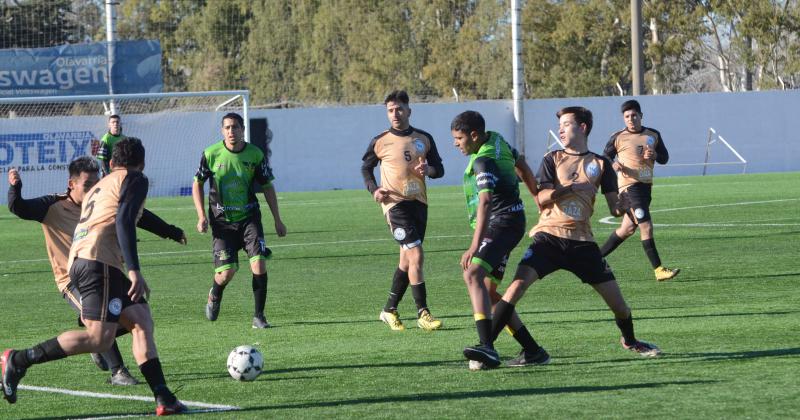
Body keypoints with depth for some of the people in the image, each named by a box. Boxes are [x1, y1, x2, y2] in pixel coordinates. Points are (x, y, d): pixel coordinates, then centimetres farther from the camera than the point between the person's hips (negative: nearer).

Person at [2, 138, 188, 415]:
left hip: (79, 260, 10)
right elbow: (124, 221, -11)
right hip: (99, 259, -10)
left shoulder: (100, 187, 32)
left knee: (142, 321, 5)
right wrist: (134, 270, -16)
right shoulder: (135, 180, 6)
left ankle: (164, 399, -4)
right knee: (99, 338, -16)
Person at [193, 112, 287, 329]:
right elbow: (197, 184, 6)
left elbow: (267, 187, 8)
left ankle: (259, 316, -3)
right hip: (222, 221, -1)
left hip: (249, 218, 1)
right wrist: (201, 216, -4)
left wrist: (277, 220, 7)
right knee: (227, 271, -9)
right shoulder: (211, 154, -6)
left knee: (259, 264, -15)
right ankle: (214, 295, 28)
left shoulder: (255, 154, -3)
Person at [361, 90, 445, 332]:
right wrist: (373, 190, -3)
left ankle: (390, 310, 22)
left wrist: (428, 169, -10)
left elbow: (439, 170, 13)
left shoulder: (424, 139, 8)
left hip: (419, 202, 5)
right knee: (415, 255, -16)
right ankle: (423, 314, -14)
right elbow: (366, 168, 14)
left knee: (407, 260, 9)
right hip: (395, 204, -5)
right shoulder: (380, 142, 0)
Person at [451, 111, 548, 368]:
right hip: (509, 223, 11)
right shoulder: (496, 140, 11)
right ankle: (532, 351, 15)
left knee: (473, 274, -29)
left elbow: (485, 203, -32)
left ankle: (487, 346, -44)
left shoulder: (483, 161, -20)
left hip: (502, 223, -11)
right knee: (489, 293, 11)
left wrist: (475, 247, -40)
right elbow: (523, 168, 26)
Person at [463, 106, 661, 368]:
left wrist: (621, 207, -17)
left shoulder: (600, 164, 10)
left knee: (616, 299, 2)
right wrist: (566, 189, -22)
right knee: (518, 284, -22)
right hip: (549, 236, -1)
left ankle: (630, 341, 33)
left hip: (582, 241, 1)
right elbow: (542, 198, -6)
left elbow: (614, 207, 6)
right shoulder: (552, 159, 8)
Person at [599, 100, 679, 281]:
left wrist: (655, 155, -8)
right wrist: (613, 164, -15)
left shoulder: (653, 135, 9)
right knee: (646, 227, -14)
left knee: (627, 229, 12)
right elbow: (605, 157, 7)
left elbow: (664, 158, 14)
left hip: (646, 186, 6)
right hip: (629, 186, -6)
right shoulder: (618, 138, -2)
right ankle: (658, 270, -13)